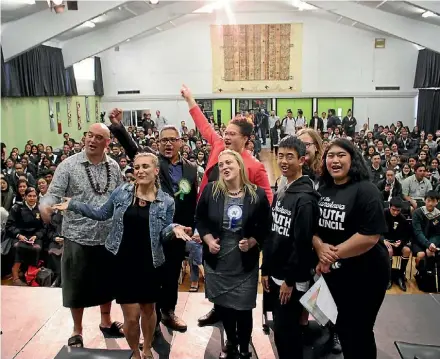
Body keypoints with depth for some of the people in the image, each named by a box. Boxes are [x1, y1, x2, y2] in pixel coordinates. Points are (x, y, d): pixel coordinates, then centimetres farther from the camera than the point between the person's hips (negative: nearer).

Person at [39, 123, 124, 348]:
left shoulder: (114, 167, 2)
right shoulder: (68, 165, -9)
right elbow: (54, 194, -13)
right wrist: (45, 206, -33)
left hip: (108, 237, 4)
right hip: (78, 238, -3)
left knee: (107, 282, 19)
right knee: (77, 286, 11)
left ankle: (106, 322, 40)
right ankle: (77, 331, 31)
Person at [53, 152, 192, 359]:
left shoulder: (166, 202, -5)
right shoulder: (121, 192, -3)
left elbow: (162, 235, -2)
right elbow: (102, 214, 9)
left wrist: (173, 229, -24)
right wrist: (73, 205, 4)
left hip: (149, 264, 1)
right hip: (123, 262, 0)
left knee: (148, 309, 18)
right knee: (132, 315, 2)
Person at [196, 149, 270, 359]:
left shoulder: (257, 194, -8)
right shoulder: (210, 191, -4)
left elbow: (265, 227, -1)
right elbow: (200, 219, 4)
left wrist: (252, 242, -16)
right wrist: (208, 240, -10)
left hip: (245, 263, -2)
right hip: (217, 261, 2)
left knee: (243, 308, 7)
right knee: (221, 305, 16)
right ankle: (231, 342, 43)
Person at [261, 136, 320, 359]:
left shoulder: (305, 198, -17)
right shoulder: (280, 194, 9)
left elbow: (302, 243, -20)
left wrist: (290, 280, -17)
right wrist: (266, 270, 10)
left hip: (293, 279, -8)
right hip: (275, 275, 8)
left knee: (286, 330, 3)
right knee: (281, 329, 18)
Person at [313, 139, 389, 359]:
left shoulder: (365, 190, -16)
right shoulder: (323, 191, 4)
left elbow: (370, 236, -23)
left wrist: (335, 253, -20)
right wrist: (320, 248, -12)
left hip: (364, 274, -6)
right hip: (332, 272, 6)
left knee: (358, 332, 10)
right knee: (341, 328, 21)